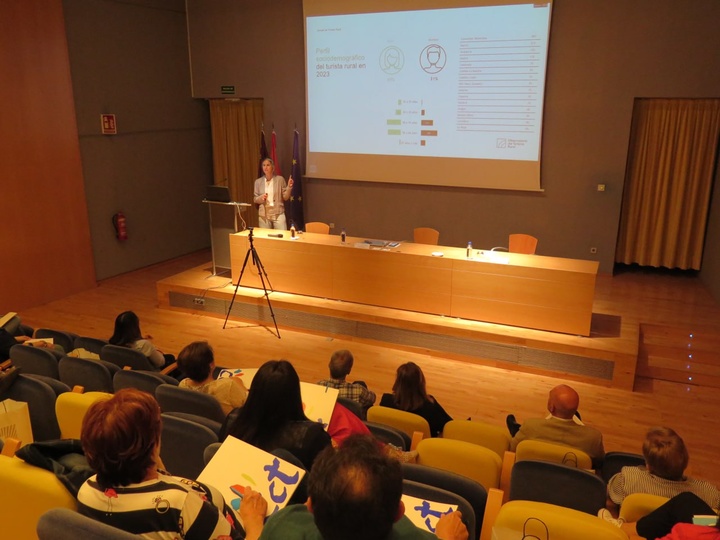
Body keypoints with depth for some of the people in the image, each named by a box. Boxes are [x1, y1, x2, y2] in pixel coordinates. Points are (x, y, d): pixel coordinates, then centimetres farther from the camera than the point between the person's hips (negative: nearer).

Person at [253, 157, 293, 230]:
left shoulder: (280, 179, 0)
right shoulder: (258, 181, 5)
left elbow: (285, 197, 1)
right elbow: (255, 199, 9)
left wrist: (289, 187, -14)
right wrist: (261, 198, -12)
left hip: (278, 214, -2)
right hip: (263, 215, 2)